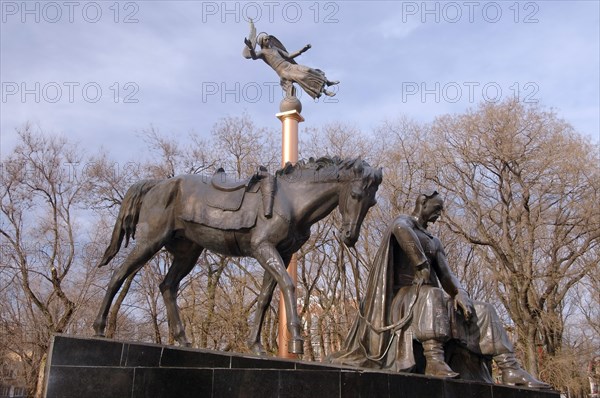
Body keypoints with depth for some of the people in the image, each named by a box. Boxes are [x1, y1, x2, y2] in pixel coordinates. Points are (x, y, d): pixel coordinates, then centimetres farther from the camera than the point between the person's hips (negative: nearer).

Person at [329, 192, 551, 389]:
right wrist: (423, 266, -28)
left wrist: (460, 294, -11)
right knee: (431, 293, -39)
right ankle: (434, 360, -49)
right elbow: (401, 230, -27)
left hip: (430, 298, 8)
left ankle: (510, 370, -18)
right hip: (405, 297, -7)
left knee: (485, 312, -4)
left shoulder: (434, 242, 26)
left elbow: (446, 276, 11)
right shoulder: (404, 222, 3)